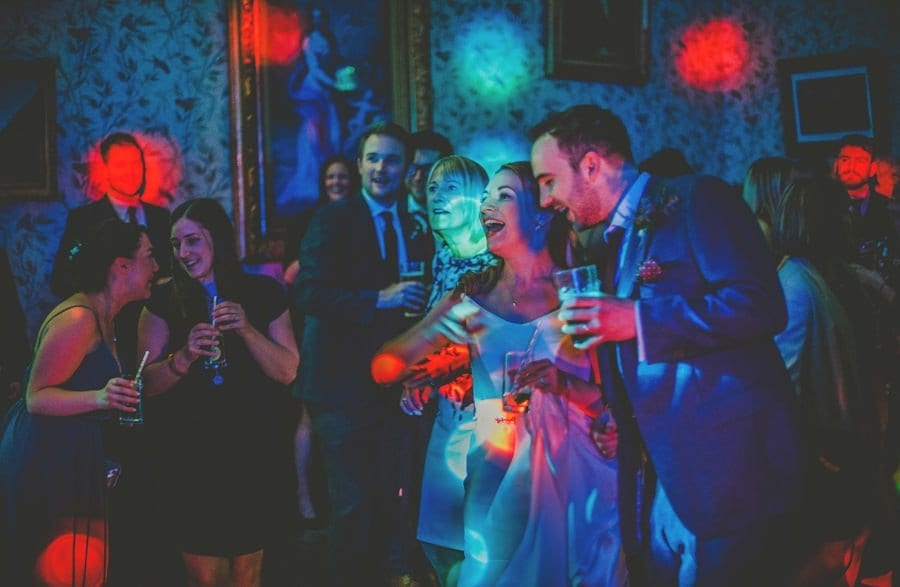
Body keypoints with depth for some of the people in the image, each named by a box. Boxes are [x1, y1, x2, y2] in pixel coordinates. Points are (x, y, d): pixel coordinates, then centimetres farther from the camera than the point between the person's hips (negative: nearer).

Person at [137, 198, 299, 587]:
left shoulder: (264, 293, -1)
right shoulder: (165, 301, -2)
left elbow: (287, 372, -4)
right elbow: (148, 384, -5)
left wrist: (246, 329, -19)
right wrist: (185, 356, -24)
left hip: (250, 452, 0)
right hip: (189, 456, 0)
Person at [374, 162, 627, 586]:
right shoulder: (473, 292, 3)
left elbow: (615, 400, -5)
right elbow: (382, 369, -1)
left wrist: (564, 384, -23)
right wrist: (434, 329, -18)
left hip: (572, 471, -1)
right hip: (499, 473, 2)